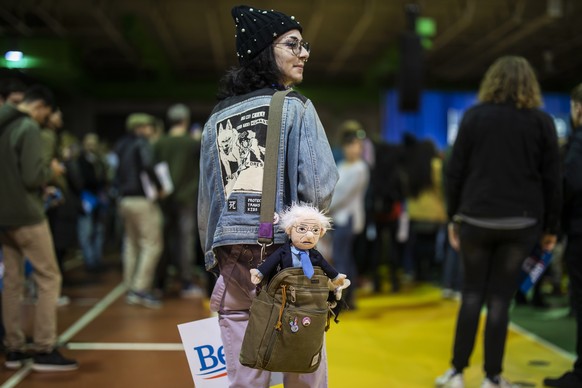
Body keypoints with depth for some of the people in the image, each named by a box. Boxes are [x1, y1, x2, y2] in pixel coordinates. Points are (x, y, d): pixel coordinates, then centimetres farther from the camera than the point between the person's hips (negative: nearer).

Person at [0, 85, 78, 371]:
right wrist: (51, 171, -1)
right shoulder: (29, 127, -13)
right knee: (49, 279, 0)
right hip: (26, 215, -8)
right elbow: (32, 176, -20)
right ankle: (44, 351, 0)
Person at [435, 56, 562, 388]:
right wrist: (551, 227, 9)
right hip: (521, 222, 0)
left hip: (476, 219, 0)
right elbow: (552, 179, 2)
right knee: (500, 299, 6)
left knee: (472, 295, 11)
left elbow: (456, 171, 1)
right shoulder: (542, 121, 4)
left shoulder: (474, 116, 3)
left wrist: (453, 216, 8)